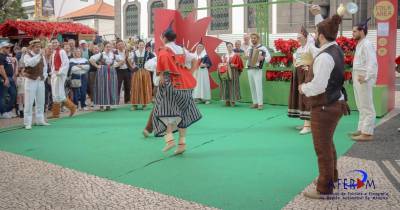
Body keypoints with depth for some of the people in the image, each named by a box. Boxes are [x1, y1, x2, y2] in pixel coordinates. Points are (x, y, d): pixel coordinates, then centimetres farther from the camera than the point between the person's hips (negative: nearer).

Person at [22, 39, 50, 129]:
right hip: (31, 81, -6)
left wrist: (44, 76, 5)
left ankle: (40, 120, 22)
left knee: (40, 102, 11)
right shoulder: (27, 56, -6)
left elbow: (45, 67, 20)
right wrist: (39, 55, -33)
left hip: (40, 81, 6)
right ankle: (27, 123, 0)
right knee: (29, 102, -6)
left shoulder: (42, 56, 10)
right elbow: (31, 63, -28)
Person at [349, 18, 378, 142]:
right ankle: (362, 129, 26)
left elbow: (372, 63, -22)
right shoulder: (359, 45, 16)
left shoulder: (366, 44, -13)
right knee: (361, 107, 16)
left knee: (367, 107, -3)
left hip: (363, 80, -10)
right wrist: (356, 77, 10)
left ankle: (367, 133, 2)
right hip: (357, 79, 10)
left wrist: (366, 77, -24)